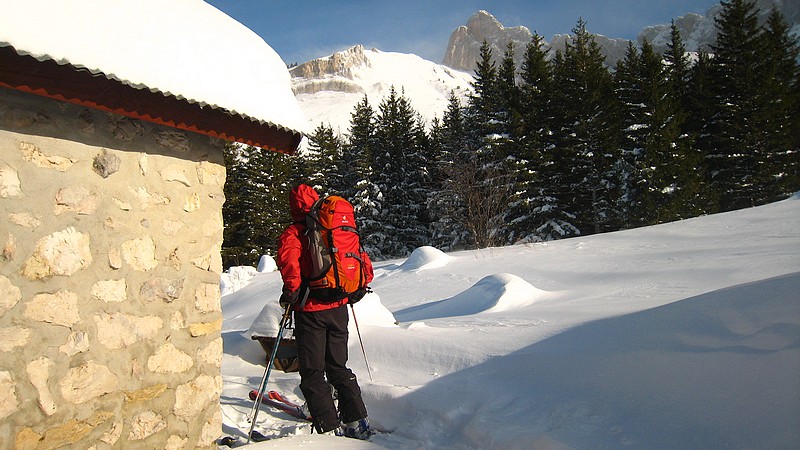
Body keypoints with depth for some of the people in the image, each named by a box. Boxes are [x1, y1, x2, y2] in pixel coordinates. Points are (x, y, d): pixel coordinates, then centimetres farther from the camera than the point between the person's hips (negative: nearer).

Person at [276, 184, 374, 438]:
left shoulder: (294, 233, -5)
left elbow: (288, 257, -27)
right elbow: (365, 263, 11)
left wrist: (292, 290, -18)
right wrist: (359, 290, 21)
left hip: (310, 310, -5)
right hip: (339, 309, 6)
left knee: (312, 373, 5)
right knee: (338, 367, 18)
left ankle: (330, 429, 2)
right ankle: (357, 422, 18)